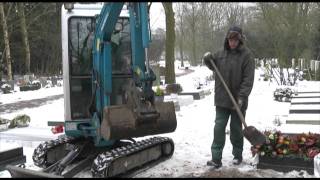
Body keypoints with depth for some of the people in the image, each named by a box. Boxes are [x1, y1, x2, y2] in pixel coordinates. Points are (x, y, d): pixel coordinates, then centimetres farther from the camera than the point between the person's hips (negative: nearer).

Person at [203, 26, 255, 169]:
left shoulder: (246, 55, -8)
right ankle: (216, 158, 4)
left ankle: (237, 155, 27)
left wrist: (242, 96, -22)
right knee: (219, 128, 1)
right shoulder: (221, 53, 6)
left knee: (236, 129, 10)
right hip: (221, 99, 4)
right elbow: (213, 66, 22)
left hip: (238, 101, -4)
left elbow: (248, 79, -14)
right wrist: (208, 59, 0)